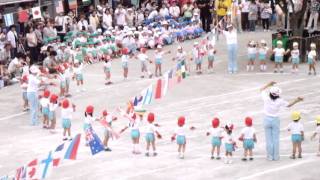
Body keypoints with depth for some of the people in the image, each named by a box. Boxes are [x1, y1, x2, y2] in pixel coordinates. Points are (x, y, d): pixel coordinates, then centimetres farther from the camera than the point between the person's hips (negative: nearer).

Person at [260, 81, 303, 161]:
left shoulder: (266, 99, -15)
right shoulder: (279, 101, -16)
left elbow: (262, 90, 4)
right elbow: (289, 105, 1)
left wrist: (269, 84, 13)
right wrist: (297, 100, 2)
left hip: (267, 120, 1)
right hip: (275, 120, -1)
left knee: (269, 139, 7)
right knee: (276, 139, 9)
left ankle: (270, 156, 10)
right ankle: (276, 156, 12)